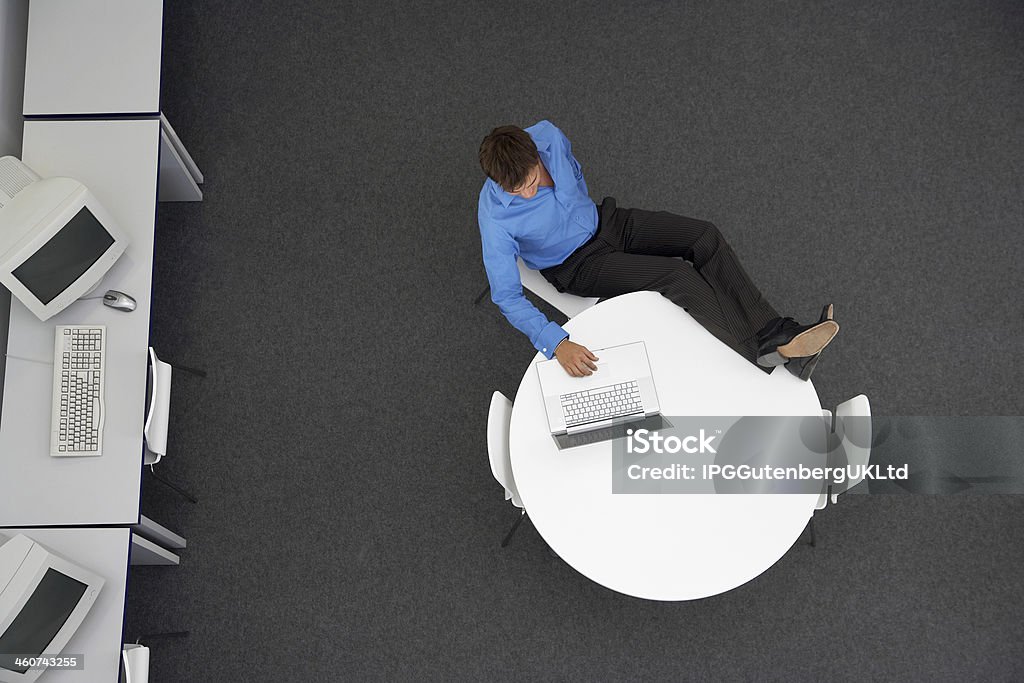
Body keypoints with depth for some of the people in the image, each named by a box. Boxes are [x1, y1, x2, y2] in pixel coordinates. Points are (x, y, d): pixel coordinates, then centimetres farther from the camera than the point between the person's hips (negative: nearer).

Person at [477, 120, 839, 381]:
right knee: (677, 276, -23)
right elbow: (506, 296, -32)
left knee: (704, 237, -9)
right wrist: (556, 343, -43)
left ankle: (781, 334, -8)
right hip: (577, 265, -5)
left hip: (601, 222, 5)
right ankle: (766, 355, -20)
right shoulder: (496, 218, -34)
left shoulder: (547, 135, -22)